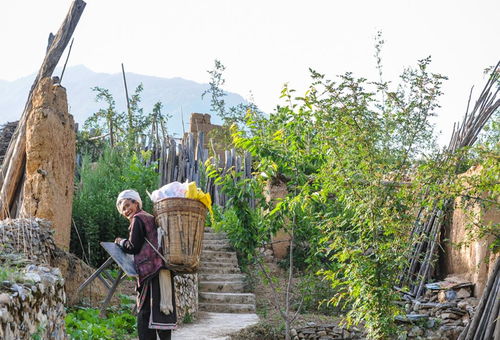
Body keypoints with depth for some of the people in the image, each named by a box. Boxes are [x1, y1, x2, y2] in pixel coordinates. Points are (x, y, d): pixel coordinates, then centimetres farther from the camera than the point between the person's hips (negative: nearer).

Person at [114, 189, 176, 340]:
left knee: (145, 313, -9)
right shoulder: (149, 217, 24)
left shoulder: (138, 219, -2)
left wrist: (120, 242, 12)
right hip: (163, 270, 9)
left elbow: (133, 247, -4)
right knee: (162, 312, 10)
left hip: (151, 270, -9)